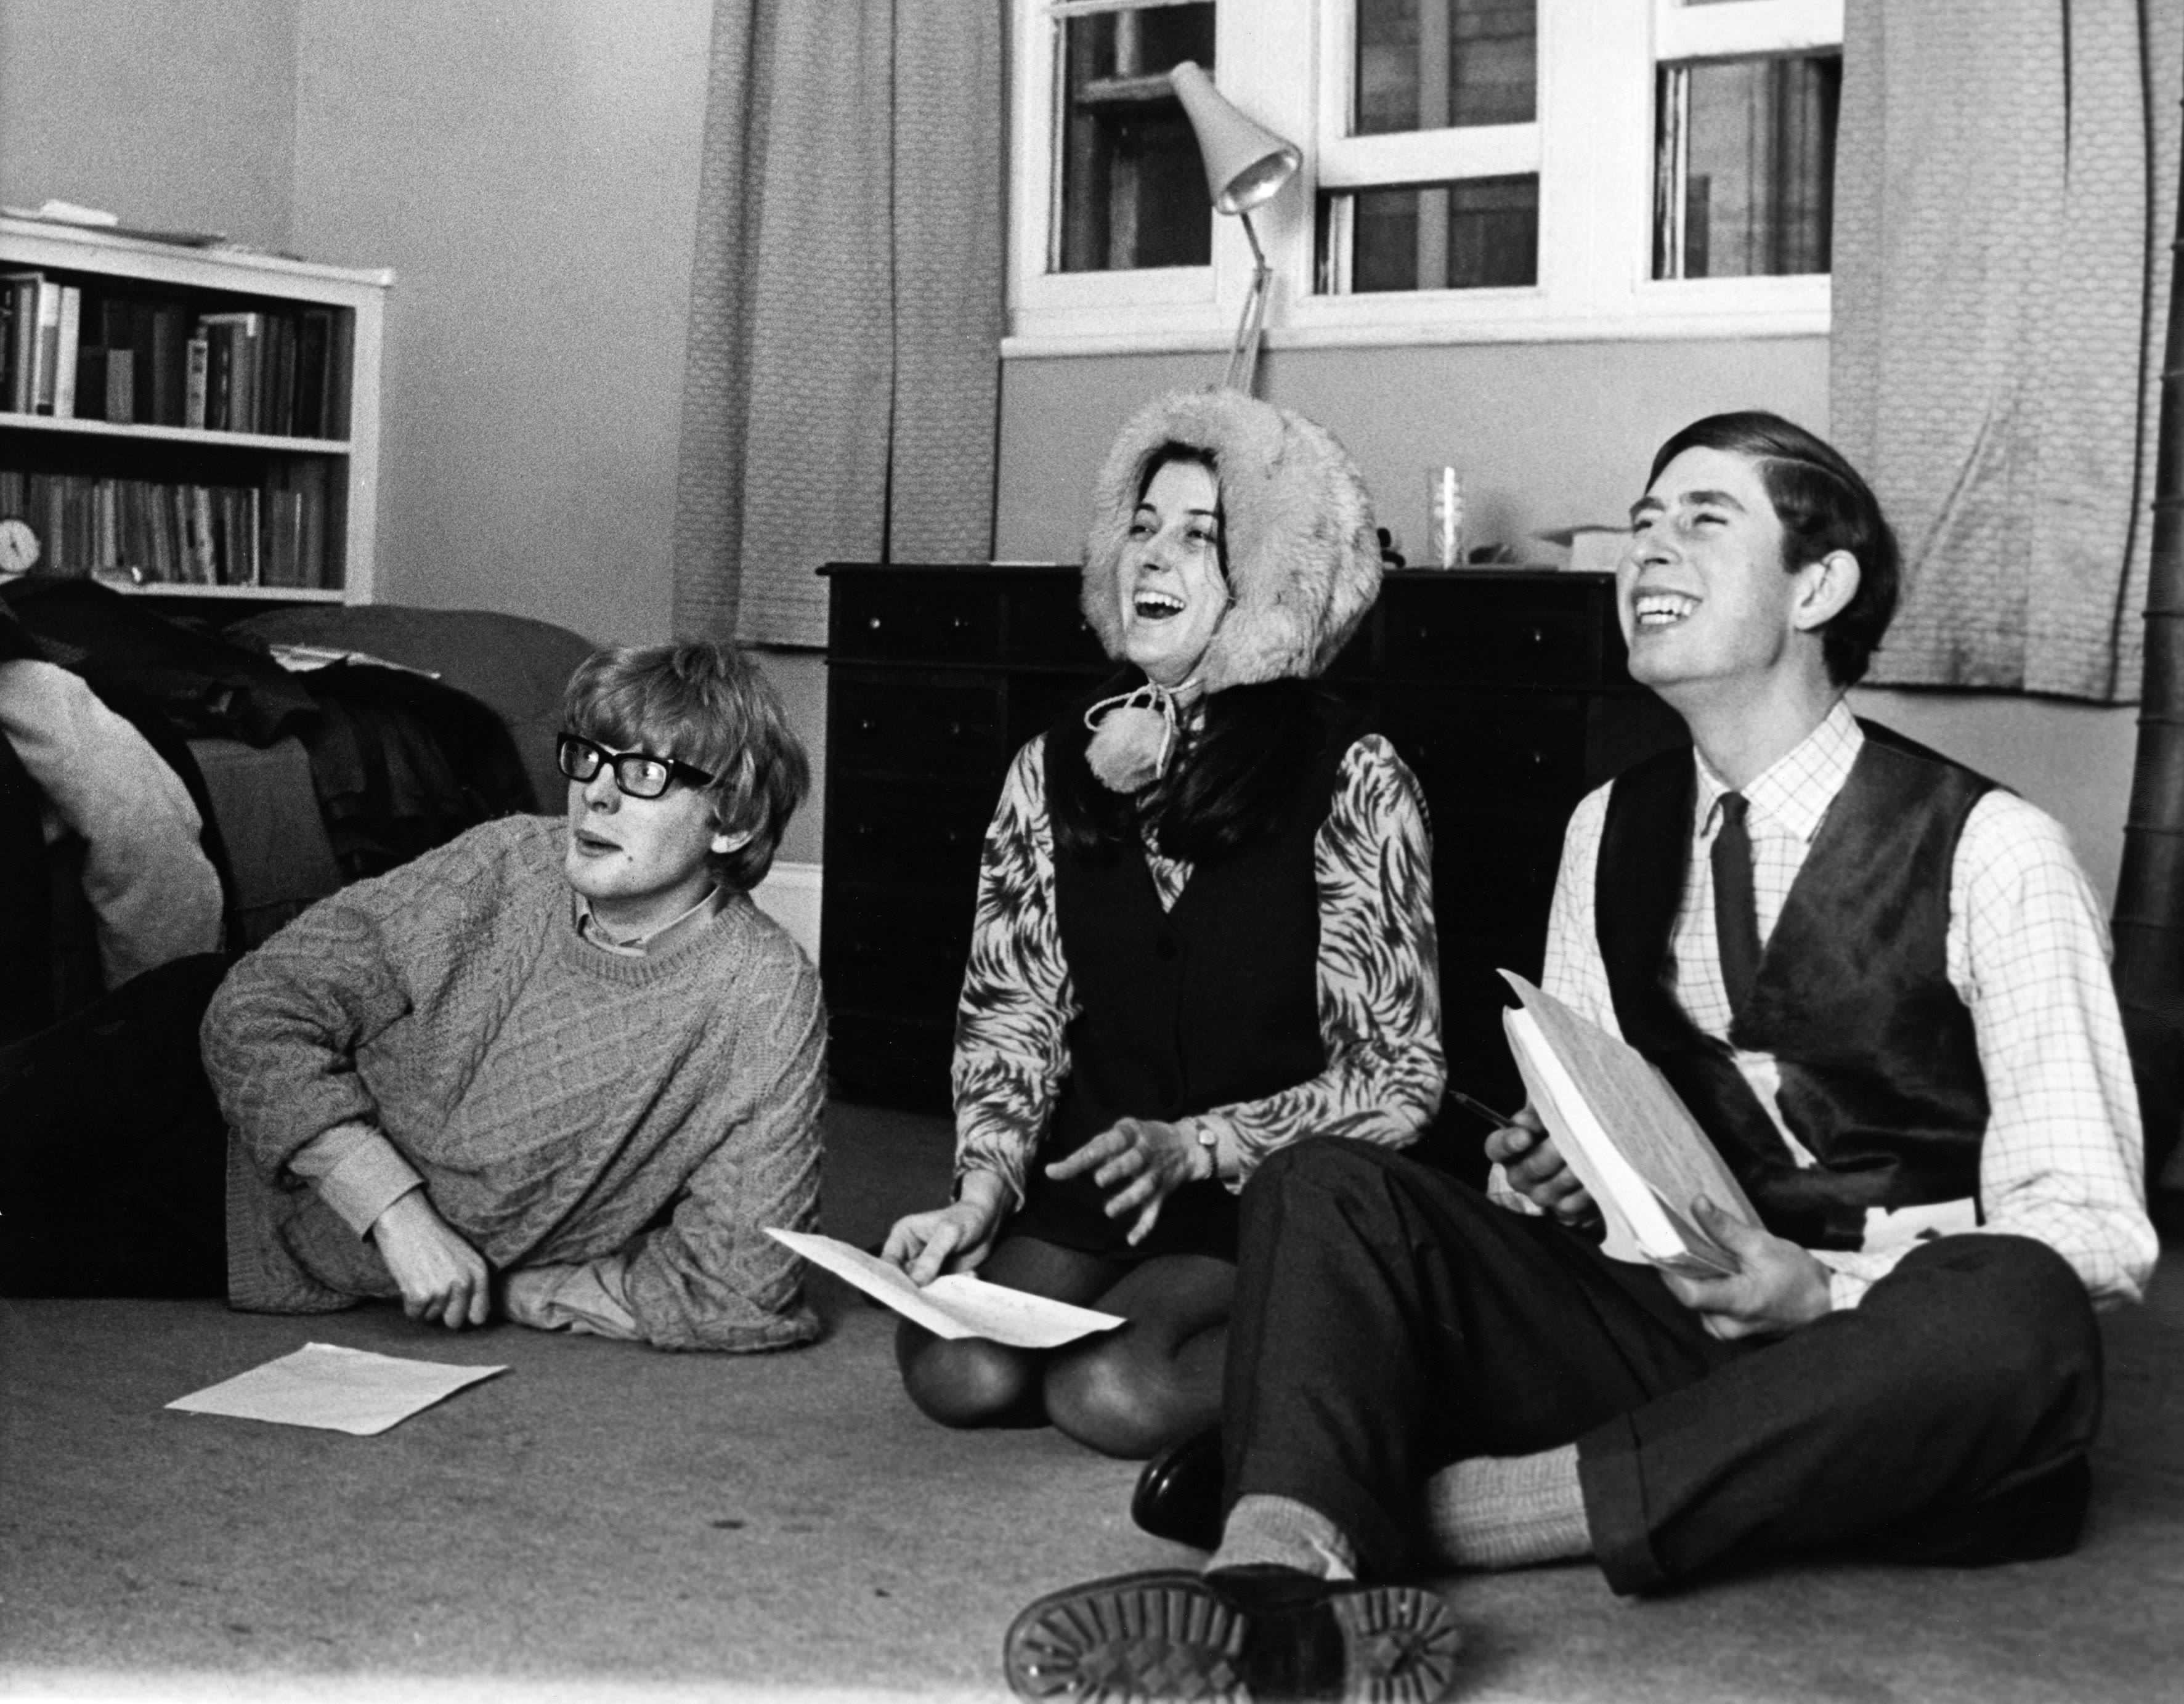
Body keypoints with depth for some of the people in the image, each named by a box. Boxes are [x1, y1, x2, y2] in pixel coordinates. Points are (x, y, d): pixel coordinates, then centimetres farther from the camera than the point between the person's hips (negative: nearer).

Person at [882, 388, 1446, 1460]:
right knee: (956, 1372, -21)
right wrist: (983, 1189, -7)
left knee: (1114, 1393, -27)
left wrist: (1200, 1146, -16)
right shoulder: (1056, 768, 8)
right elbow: (1008, 1012, 10)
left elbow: (1400, 1077, -5)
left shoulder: (1349, 780, -6)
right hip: (1090, 1176, 4)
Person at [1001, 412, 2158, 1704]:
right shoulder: (1611, 830, 9)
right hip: (1664, 1329, 4)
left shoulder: (1989, 851, -7)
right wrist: (1555, 1178, -8)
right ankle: (1282, 1564, -45)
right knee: (1329, 1186, -15)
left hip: (1892, 1380, -4)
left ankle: (1424, 1509, -32)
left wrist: (1820, 1288, -23)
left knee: (2014, 1312, -37)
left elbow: (2094, 1231, -9)